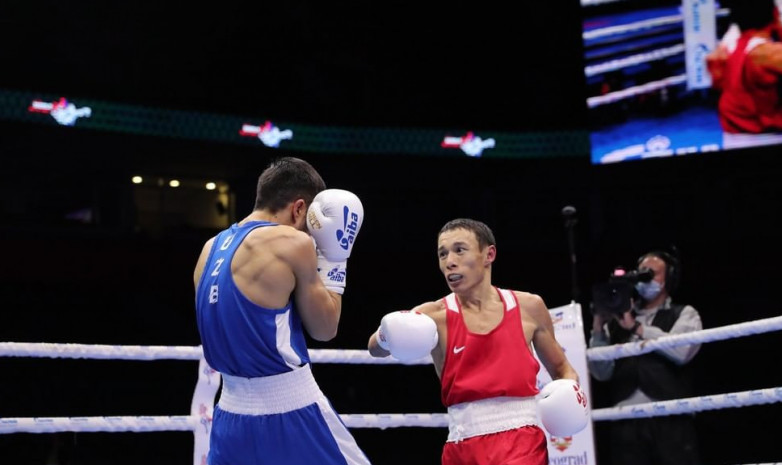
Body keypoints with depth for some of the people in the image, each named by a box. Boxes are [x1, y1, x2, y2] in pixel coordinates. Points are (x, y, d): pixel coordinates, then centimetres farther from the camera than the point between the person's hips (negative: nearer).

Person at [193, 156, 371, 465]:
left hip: (232, 415, 7)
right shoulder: (293, 243, -11)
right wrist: (334, 257, 8)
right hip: (291, 415, -7)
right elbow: (324, 328, -1)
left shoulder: (211, 249, 9)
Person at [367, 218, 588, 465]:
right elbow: (376, 347, -15)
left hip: (521, 441, -2)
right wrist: (390, 335, -38)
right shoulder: (435, 315, 0)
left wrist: (570, 388, -3)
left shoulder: (528, 307, 5)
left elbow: (560, 367, 19)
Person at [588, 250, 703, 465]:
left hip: (670, 420, -2)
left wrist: (636, 327, -7)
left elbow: (681, 351, -8)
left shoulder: (684, 314, 13)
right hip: (626, 422, 2)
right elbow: (601, 371, 9)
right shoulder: (618, 320, 18)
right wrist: (598, 328, -1)